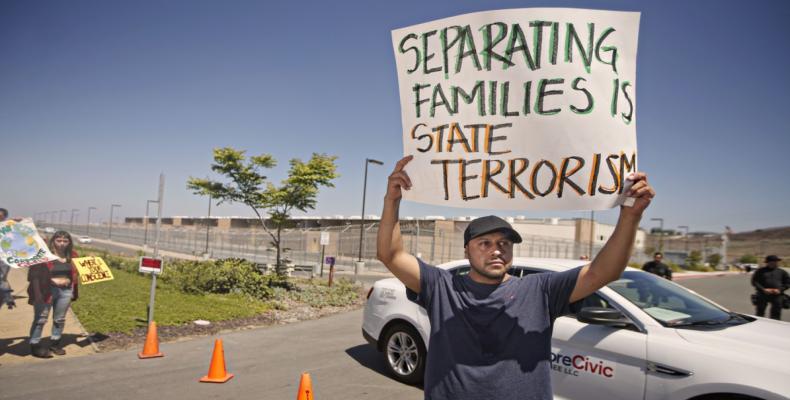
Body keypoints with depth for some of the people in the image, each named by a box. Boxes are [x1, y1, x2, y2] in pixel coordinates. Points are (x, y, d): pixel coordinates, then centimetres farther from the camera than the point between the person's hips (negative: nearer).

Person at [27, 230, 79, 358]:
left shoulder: (72, 256, 6)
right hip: (47, 290, -5)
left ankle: (55, 342, 27)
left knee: (60, 319, 13)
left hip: (65, 291, 5)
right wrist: (37, 293, -15)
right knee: (41, 319, 1)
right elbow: (35, 275, -11)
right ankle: (35, 345, 11)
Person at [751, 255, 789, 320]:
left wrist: (780, 290, -7)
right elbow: (754, 282, 0)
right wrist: (763, 289, -14)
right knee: (760, 313, 4)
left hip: (777, 296, 2)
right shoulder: (760, 271, 3)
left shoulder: (782, 272, 10)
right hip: (763, 295, -2)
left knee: (776, 315, 3)